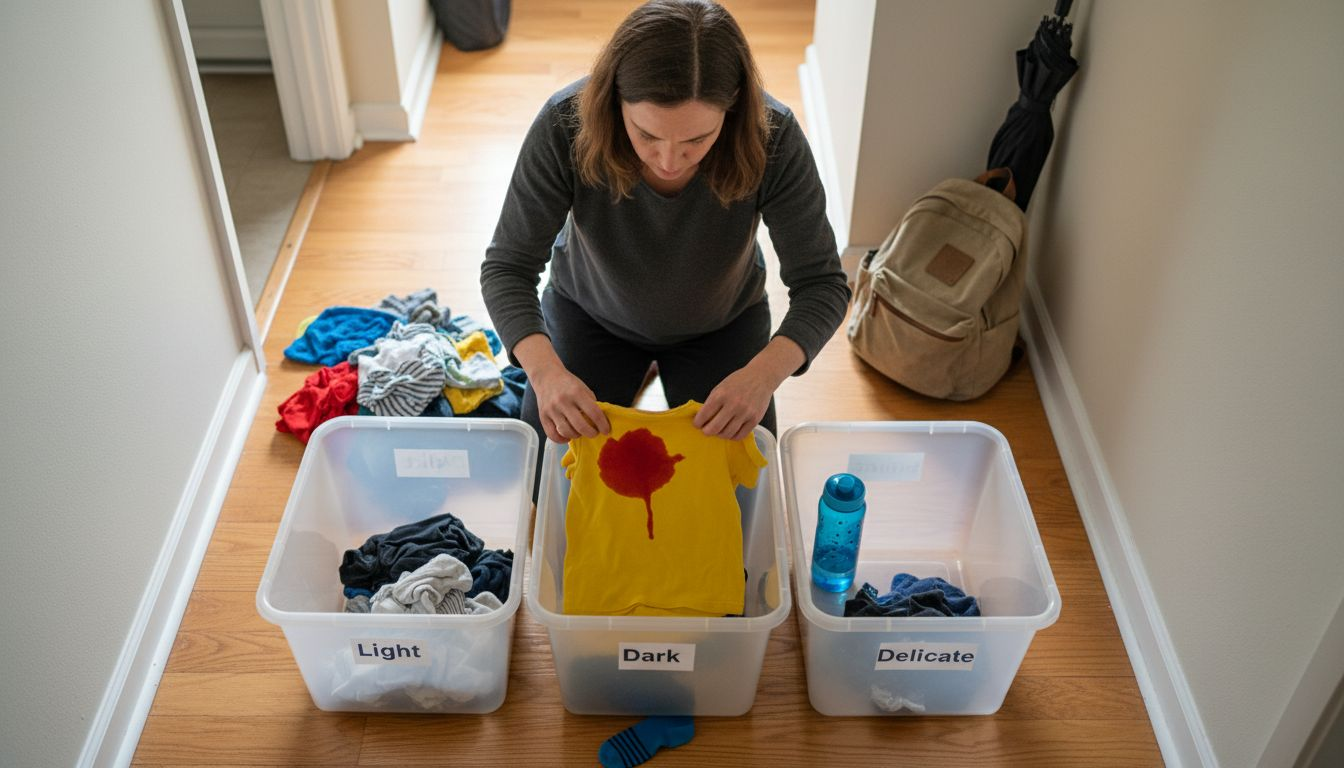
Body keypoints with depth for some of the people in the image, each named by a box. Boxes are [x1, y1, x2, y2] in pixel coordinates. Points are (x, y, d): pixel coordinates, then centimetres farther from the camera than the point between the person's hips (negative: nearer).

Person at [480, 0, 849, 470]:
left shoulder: (772, 137, -34)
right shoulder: (566, 125, -35)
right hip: (591, 313, 0)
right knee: (544, 474, 0)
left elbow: (821, 282, -27)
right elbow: (508, 268, -27)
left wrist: (764, 373, -47)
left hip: (721, 321, 0)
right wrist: (545, 369, -47)